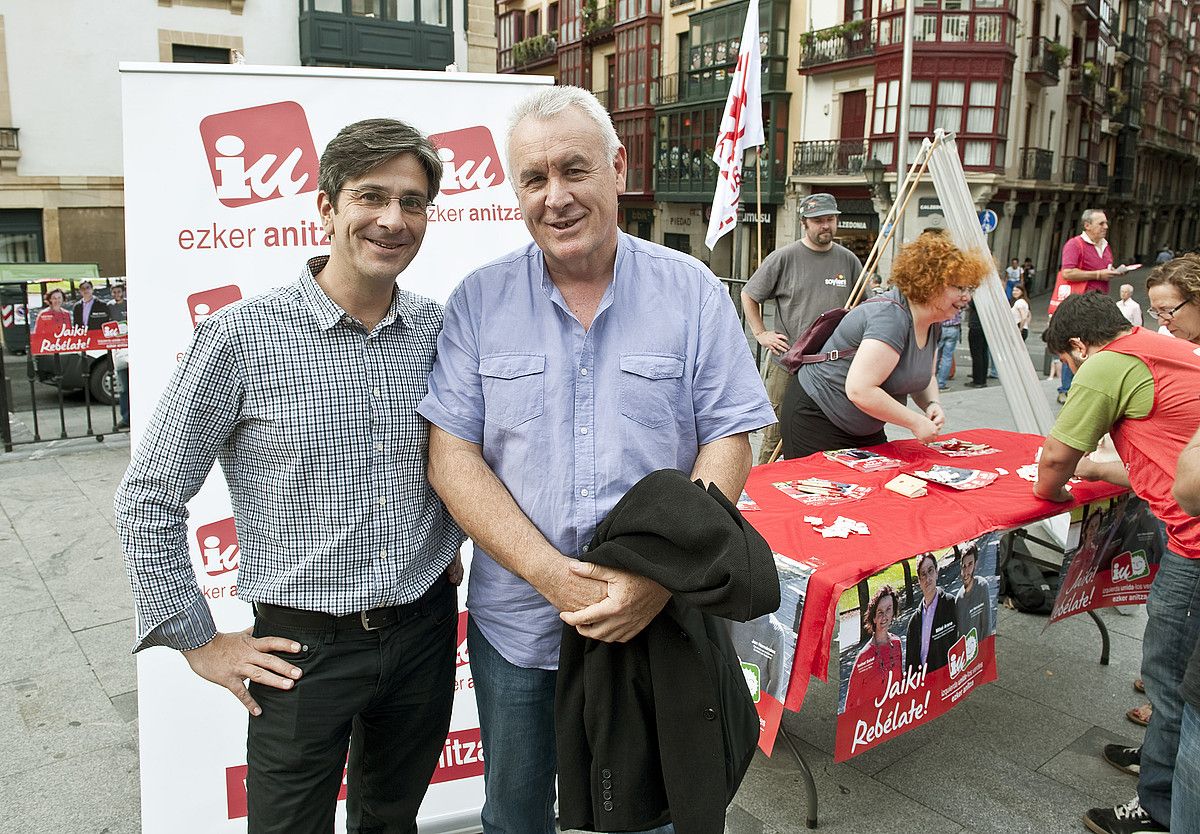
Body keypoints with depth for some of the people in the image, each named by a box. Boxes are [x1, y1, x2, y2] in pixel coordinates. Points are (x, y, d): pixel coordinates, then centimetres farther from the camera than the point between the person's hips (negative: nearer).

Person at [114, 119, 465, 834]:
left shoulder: (441, 330, -1)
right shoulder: (243, 335, -13)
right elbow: (149, 502, -6)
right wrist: (198, 640, -4)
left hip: (425, 632, 4)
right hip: (305, 647, -3)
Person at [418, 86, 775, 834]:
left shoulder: (694, 293, -4)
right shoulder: (479, 302, -4)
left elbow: (729, 443, -6)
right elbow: (452, 458, -7)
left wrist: (663, 577, -20)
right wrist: (551, 573, -19)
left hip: (657, 623, 0)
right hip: (516, 624, 1)